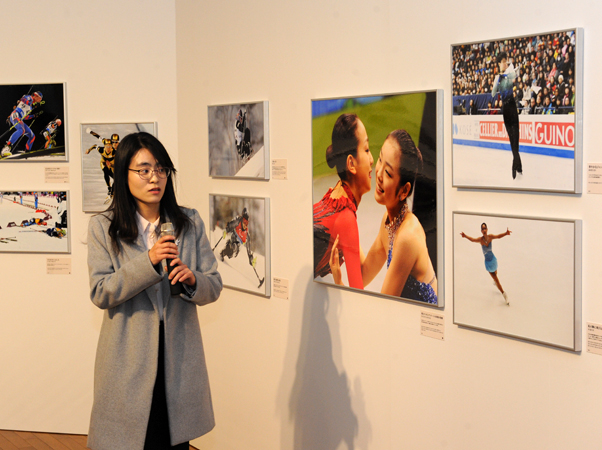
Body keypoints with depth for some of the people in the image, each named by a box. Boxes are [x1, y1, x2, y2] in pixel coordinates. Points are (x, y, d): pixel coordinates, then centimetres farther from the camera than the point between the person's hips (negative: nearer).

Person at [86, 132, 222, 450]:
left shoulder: (190, 223, 6)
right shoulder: (103, 227, -2)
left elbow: (213, 286, 6)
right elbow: (100, 293, -9)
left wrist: (192, 279, -17)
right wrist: (147, 262, -20)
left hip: (179, 357, 2)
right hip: (129, 359, -2)